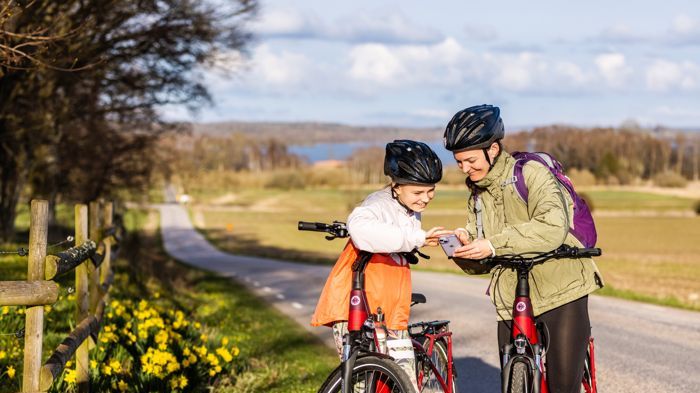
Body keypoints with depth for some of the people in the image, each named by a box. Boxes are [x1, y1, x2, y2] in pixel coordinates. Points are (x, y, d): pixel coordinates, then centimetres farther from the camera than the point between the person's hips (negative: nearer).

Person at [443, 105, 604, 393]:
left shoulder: (531, 174, -9)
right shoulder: (477, 195, 12)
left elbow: (553, 227, -28)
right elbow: (479, 263, 12)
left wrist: (495, 244, -30)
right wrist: (465, 245, -11)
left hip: (560, 293, -6)